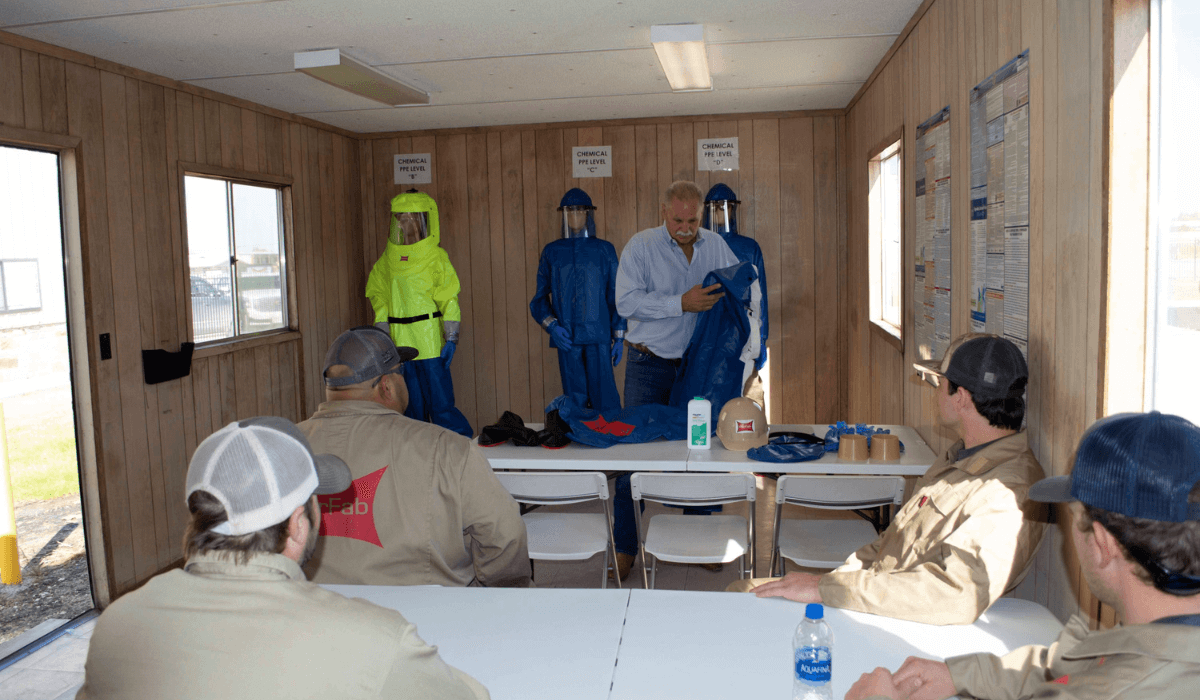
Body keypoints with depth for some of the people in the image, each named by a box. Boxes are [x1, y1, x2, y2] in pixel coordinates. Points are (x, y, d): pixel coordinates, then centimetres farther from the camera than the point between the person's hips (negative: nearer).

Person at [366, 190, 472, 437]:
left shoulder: (435, 258, -4)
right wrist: (383, 334, 7)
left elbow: (449, 300, -6)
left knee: (440, 403, -5)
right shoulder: (387, 260, 10)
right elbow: (378, 295, 15)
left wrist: (451, 339, -12)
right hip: (399, 344, 5)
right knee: (412, 405, 11)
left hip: (429, 341, -5)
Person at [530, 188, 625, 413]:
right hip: (566, 337, 1)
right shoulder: (552, 251, 12)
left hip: (599, 336, -1)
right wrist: (551, 326, -5)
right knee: (575, 401, 3)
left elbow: (616, 296, 9)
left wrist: (619, 336, 4)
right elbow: (539, 298, 12)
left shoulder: (604, 249, 9)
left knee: (605, 399, -7)